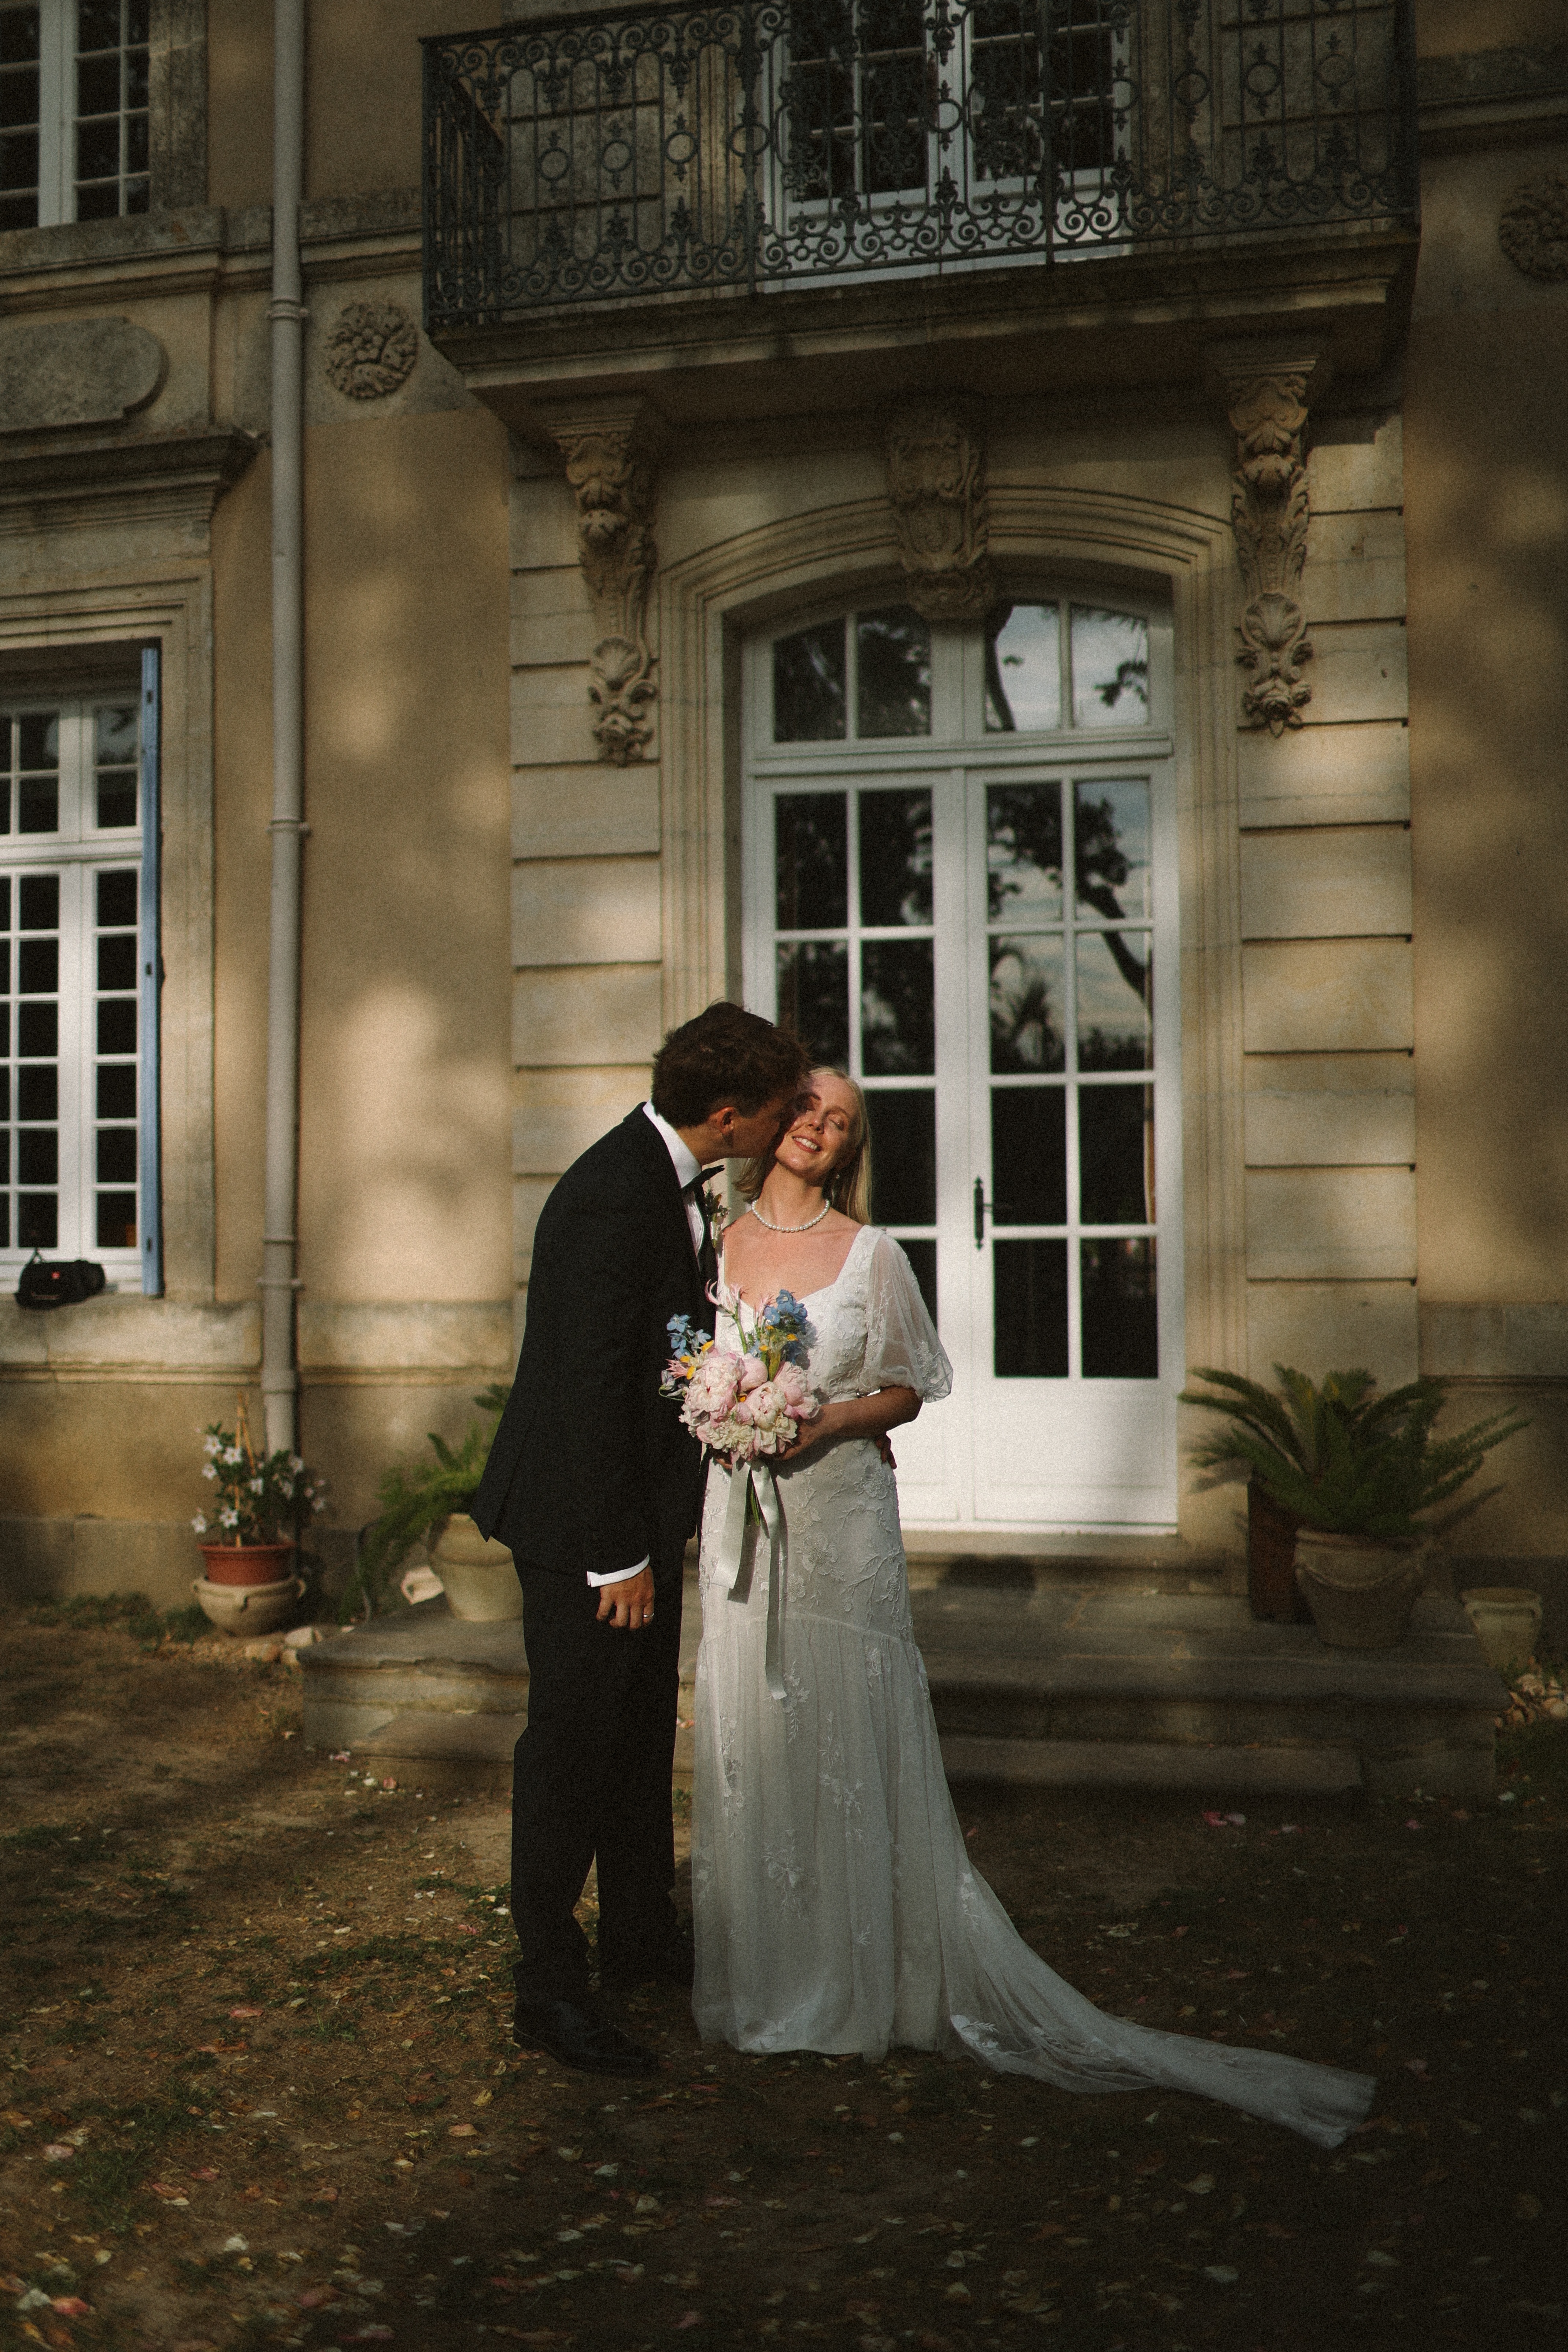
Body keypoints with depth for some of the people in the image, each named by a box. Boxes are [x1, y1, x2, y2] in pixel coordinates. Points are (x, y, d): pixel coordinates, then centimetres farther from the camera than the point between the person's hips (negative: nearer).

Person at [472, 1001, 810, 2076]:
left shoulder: (674, 1180, 5)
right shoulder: (614, 1198, -25)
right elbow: (589, 1387, -25)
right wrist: (617, 1555, -21)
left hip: (642, 1504, 10)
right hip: (585, 1515, -10)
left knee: (643, 1732, 19)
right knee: (575, 1739, 1)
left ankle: (641, 1932, 35)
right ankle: (549, 1987, 14)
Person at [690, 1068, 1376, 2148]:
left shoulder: (869, 1255, -2)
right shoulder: (714, 1246, 5)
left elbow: (906, 1390, 2)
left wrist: (825, 1420, -15)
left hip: (841, 1517, -3)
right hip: (741, 1519, 3)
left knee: (849, 1744, 1)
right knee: (748, 1743, 8)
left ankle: (866, 1973, 16)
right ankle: (764, 1970, 24)